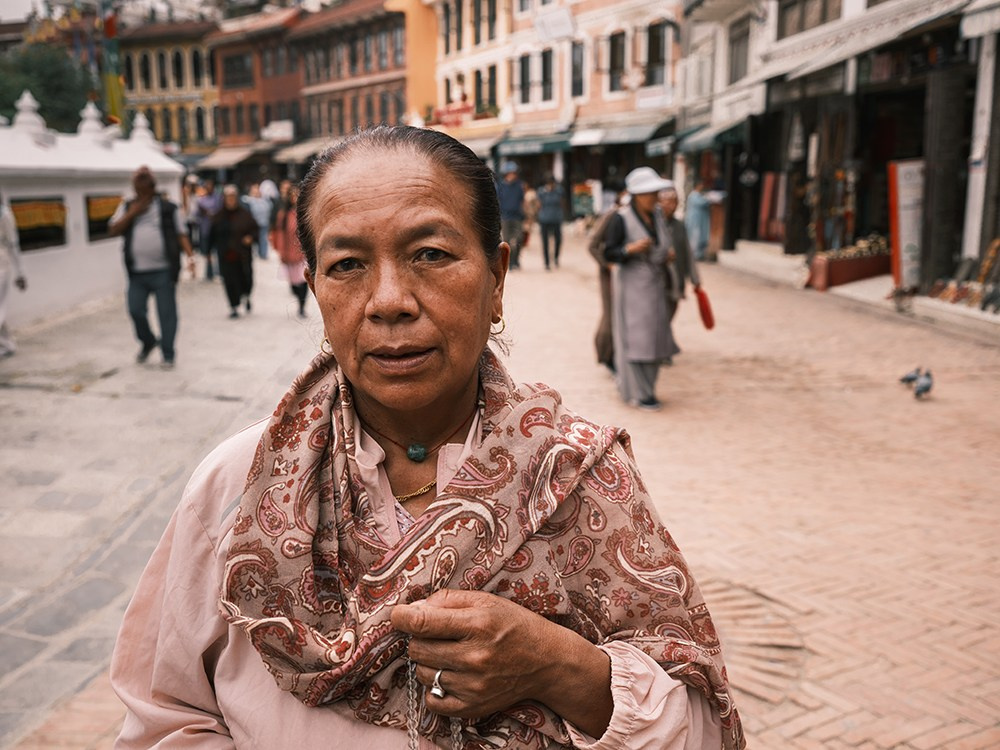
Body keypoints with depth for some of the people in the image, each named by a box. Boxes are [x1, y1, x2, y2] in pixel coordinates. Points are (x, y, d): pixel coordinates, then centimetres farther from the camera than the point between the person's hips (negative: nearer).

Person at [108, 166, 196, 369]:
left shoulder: (167, 207, 4)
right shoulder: (127, 207, 11)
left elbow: (181, 234, 4)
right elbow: (113, 230, 2)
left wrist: (190, 256, -9)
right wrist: (133, 213, -8)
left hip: (163, 271, -3)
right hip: (137, 272, 3)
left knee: (167, 313, 0)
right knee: (136, 310, 3)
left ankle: (168, 354, 12)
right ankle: (148, 342, 30)